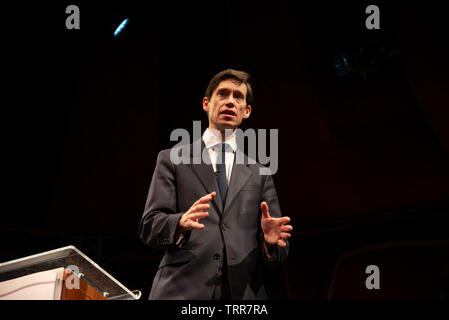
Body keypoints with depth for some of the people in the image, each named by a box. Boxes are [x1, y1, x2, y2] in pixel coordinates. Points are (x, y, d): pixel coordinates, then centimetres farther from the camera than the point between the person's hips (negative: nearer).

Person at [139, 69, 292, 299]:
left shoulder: (258, 174, 16)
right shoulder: (171, 160, 10)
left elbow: (276, 257, 12)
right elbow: (149, 227, -1)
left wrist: (271, 242, -11)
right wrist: (182, 222, -21)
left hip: (242, 293, 3)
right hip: (182, 291, -2)